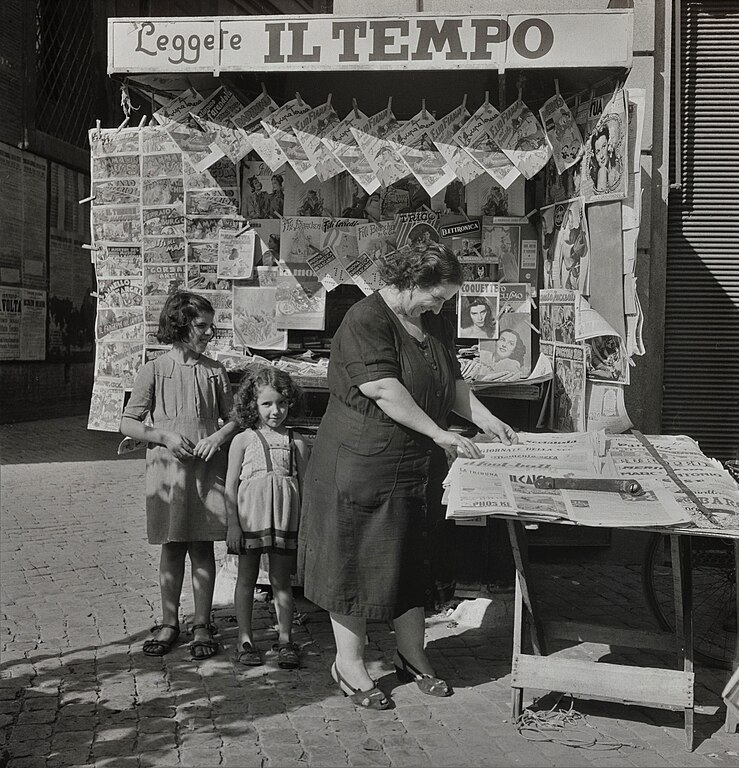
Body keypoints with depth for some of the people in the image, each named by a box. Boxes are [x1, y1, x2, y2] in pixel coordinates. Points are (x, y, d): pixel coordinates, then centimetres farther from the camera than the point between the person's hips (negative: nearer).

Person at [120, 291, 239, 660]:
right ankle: (169, 622, 20)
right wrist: (165, 437, -14)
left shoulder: (214, 371, 5)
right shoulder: (154, 371, -1)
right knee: (172, 547, 7)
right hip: (167, 469, -1)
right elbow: (127, 423, 0)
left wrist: (219, 436, -9)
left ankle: (202, 625, 14)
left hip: (207, 469, 1)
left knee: (202, 546, 5)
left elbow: (234, 418, 11)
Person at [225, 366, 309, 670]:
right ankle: (245, 639, 16)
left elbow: (303, 484, 11)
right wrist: (233, 524, -6)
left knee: (281, 579, 6)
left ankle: (285, 639, 14)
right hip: (250, 515, -1)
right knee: (247, 577, 7)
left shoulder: (296, 442, 8)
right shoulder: (243, 440, 2)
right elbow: (231, 485, 1)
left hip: (285, 516, 1)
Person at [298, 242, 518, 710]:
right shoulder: (366, 321, -17)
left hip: (419, 468, 8)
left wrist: (486, 419, 2)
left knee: (413, 560, 14)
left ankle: (413, 657, 27)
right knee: (356, 560, 3)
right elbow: (384, 391, -25)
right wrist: (439, 433, -25)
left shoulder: (436, 323, 10)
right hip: (363, 463, -8)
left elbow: (453, 382, 16)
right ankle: (350, 664, 16)